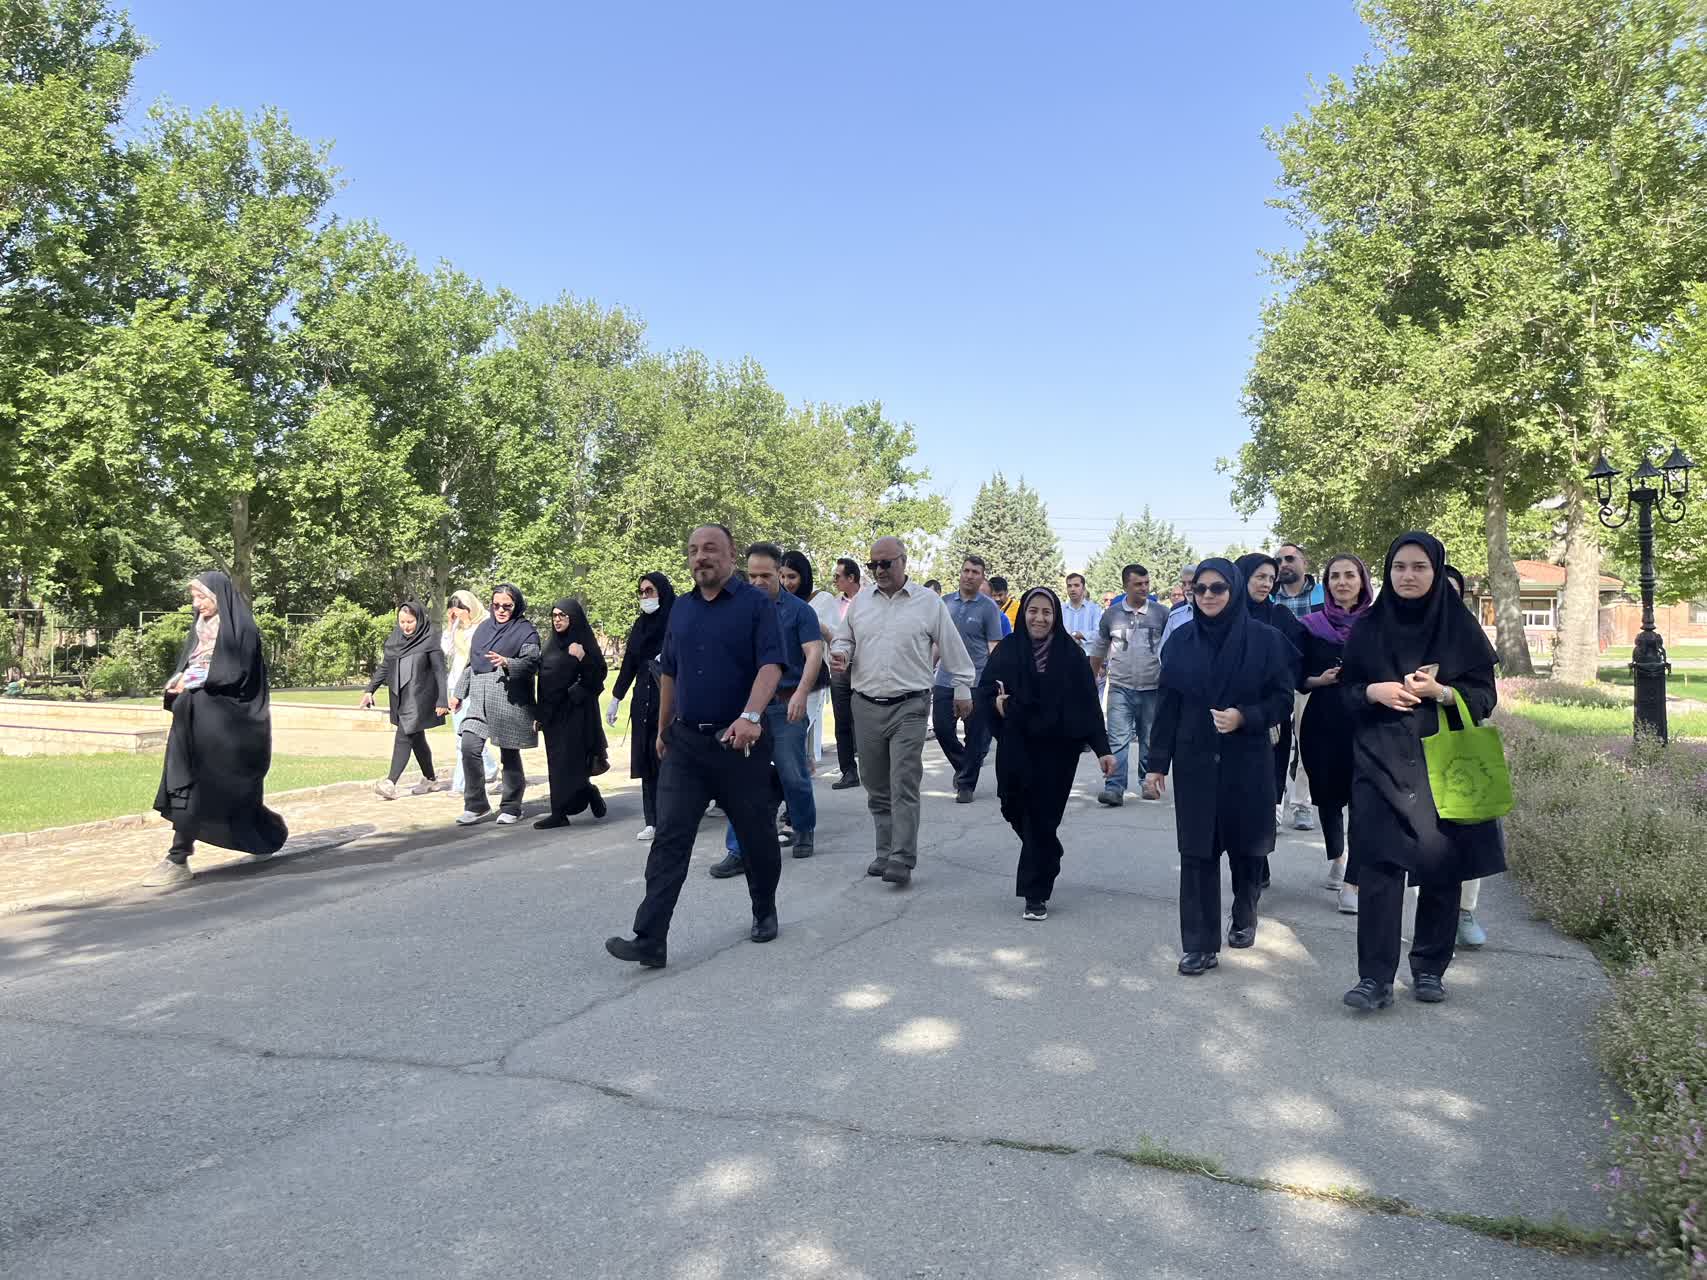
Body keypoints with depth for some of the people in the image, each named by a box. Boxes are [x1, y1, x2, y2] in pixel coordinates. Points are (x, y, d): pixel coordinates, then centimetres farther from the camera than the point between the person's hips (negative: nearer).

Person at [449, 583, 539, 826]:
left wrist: (507, 663, -25)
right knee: (469, 747, -9)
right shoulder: (483, 628, 18)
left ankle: (511, 807, 16)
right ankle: (476, 804, 4)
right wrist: (459, 692, 23)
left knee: (509, 754, 2)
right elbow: (470, 663, 24)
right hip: (479, 700, 5)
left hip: (509, 700, -5)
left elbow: (532, 662, -9)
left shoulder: (525, 630, 1)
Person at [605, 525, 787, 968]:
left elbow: (771, 664, -17)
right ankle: (650, 940, -4)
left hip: (739, 742, -4)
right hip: (685, 742, 4)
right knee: (669, 838, -3)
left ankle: (765, 913, 32)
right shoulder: (681, 609, 12)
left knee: (757, 835, 10)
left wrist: (751, 716, -32)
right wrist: (663, 729, 23)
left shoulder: (756, 604, -5)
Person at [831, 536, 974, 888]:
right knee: (877, 788, 11)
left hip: (909, 706, -4)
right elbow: (843, 639, 19)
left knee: (904, 786, -10)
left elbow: (953, 648, 6)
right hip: (866, 706, 4)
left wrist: (962, 689, 8)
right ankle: (886, 851, 22)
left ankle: (902, 860, -9)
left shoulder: (928, 603, 0)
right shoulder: (860, 601, 9)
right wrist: (840, 655, -4)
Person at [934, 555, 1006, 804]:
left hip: (976, 682, -3)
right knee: (942, 729, 5)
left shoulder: (988, 607, -2)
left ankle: (966, 785, 14)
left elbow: (994, 646, -3)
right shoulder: (945, 603, 9)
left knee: (975, 736, 1)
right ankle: (962, 765, 31)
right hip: (945, 680, 4)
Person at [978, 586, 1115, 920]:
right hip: (1017, 750, 2)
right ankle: (1047, 859, 37)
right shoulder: (1008, 651, 1)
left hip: (1058, 751, -2)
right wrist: (995, 702, -17)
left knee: (1042, 820, -1)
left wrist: (1102, 749, -6)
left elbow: (1088, 704, -2)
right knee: (1020, 814, 4)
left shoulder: (1071, 654, -3)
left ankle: (1036, 894, 12)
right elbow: (984, 690, 6)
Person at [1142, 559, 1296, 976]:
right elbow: (1168, 704, 5)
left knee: (1245, 843, 11)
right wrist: (1158, 761, 4)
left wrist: (1244, 716, -19)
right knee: (1197, 851, -1)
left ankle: (1244, 916, 38)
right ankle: (1200, 946, 5)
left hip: (1247, 761, -1)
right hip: (1194, 760, 1)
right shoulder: (1182, 640, 3)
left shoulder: (1264, 639, -4)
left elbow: (1283, 699, -1)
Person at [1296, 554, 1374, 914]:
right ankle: (1336, 857, 38)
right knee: (1328, 794, 14)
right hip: (1322, 722, 2)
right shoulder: (1312, 625, 4)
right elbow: (1299, 679, 8)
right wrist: (1320, 680, -10)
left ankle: (1351, 882, -6)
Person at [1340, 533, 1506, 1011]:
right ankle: (1375, 977, -4)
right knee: (1379, 865, -7)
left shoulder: (1460, 626, 1)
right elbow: (1346, 690, 10)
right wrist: (1374, 691, -12)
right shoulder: (1367, 628, 5)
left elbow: (1485, 695, 1)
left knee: (1441, 865, 4)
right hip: (1380, 762, 0)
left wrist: (1439, 691, -17)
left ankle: (1430, 968, 21)